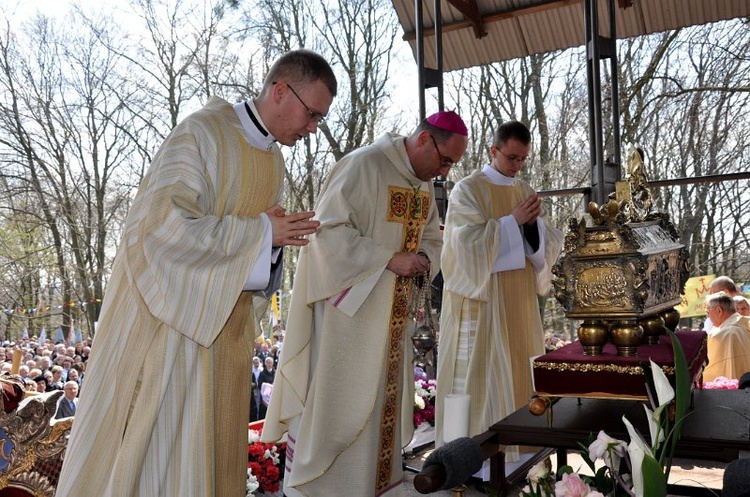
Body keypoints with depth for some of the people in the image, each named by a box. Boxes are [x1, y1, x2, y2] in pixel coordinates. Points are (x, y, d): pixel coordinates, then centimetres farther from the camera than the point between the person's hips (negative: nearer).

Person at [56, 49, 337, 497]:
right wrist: (259, 231, -20)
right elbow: (162, 224, -26)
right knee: (151, 444, 2)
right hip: (169, 320, -7)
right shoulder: (203, 133, -15)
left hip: (225, 326, 8)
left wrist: (277, 237, -6)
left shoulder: (274, 162, 10)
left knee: (210, 448, 13)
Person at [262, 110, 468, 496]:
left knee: (382, 403, 14)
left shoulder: (423, 182, 11)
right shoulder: (364, 165, -16)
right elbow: (328, 229, -21)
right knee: (339, 403, -1)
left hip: (390, 316, 8)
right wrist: (390, 259, -23)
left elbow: (430, 237, 19)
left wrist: (424, 261, -4)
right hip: (348, 308, -8)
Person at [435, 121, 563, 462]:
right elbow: (468, 240, -15)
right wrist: (513, 220, -16)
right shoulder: (468, 189, -4)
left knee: (515, 367, 8)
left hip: (520, 297, 6)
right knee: (480, 369, -4)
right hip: (482, 295, -6)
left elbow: (550, 244, 9)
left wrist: (534, 222, -11)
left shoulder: (525, 191, 13)